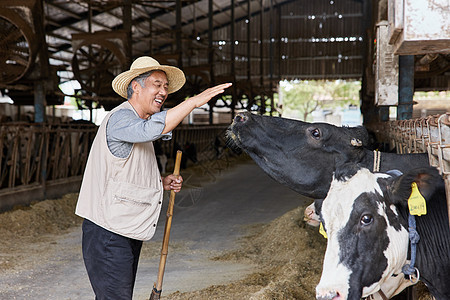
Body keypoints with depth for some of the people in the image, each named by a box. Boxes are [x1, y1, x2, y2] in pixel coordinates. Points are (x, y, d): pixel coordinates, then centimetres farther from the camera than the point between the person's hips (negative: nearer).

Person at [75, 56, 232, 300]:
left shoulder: (137, 125, 19)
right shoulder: (120, 118, -13)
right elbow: (151, 129, -37)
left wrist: (161, 183, 9)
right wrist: (194, 101, -33)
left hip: (127, 233, 10)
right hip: (108, 234, -10)